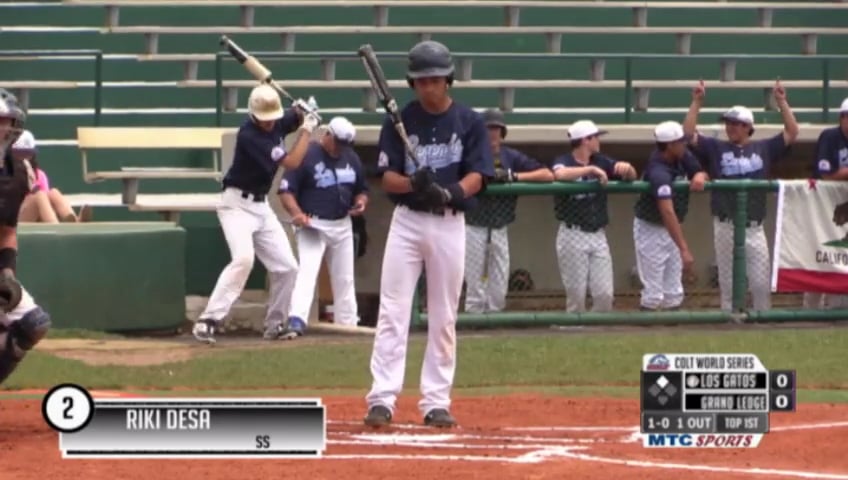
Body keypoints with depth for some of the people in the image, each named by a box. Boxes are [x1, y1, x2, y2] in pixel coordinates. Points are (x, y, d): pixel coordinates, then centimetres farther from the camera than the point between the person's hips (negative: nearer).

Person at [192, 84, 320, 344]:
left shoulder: (277, 123, -1)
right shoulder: (249, 136, -24)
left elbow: (299, 117, 22)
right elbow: (291, 162, -23)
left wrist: (304, 112, -2)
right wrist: (307, 129, -14)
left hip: (261, 205, 8)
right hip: (237, 203, -8)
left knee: (287, 267, 4)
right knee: (243, 258, -29)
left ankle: (274, 325, 20)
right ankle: (208, 321, -31)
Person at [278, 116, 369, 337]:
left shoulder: (351, 158, 8)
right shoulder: (306, 155, -12)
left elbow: (362, 189, 19)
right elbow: (286, 191, -15)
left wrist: (361, 202, -5)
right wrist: (297, 213, -32)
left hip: (342, 226, 7)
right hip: (313, 226, -7)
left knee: (344, 278, 14)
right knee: (307, 271, -22)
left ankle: (348, 324, 25)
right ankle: (296, 321, -31)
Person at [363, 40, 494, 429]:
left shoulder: (469, 122, 1)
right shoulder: (400, 121, 2)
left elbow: (477, 176, -5)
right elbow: (387, 177, -2)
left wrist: (449, 192, -26)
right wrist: (413, 184, -25)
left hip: (449, 224, 0)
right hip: (407, 221, 0)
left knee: (443, 318, 4)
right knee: (392, 312, -7)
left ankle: (436, 402, 9)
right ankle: (382, 399, -9)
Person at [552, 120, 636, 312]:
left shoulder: (601, 161, 11)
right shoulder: (564, 161, -5)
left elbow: (632, 176, 10)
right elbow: (560, 174, -29)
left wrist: (626, 168, -12)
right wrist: (591, 169, -29)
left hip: (598, 235, 5)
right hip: (573, 234, -5)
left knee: (605, 293, 0)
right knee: (576, 293, -3)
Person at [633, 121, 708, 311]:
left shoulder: (682, 156, -7)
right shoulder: (659, 172, -32)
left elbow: (701, 174, 8)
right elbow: (667, 212, -41)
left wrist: (699, 176, -19)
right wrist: (684, 250, -49)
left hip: (670, 230, 8)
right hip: (650, 229, -8)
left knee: (673, 293, 10)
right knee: (653, 294, -8)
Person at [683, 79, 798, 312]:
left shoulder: (763, 148, 10)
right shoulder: (715, 148, 8)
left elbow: (792, 132, 8)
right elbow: (688, 133, 1)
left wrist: (781, 102, 3)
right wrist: (697, 102, -4)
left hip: (754, 229, 0)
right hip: (725, 227, 0)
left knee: (761, 283, 1)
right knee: (728, 283, 4)